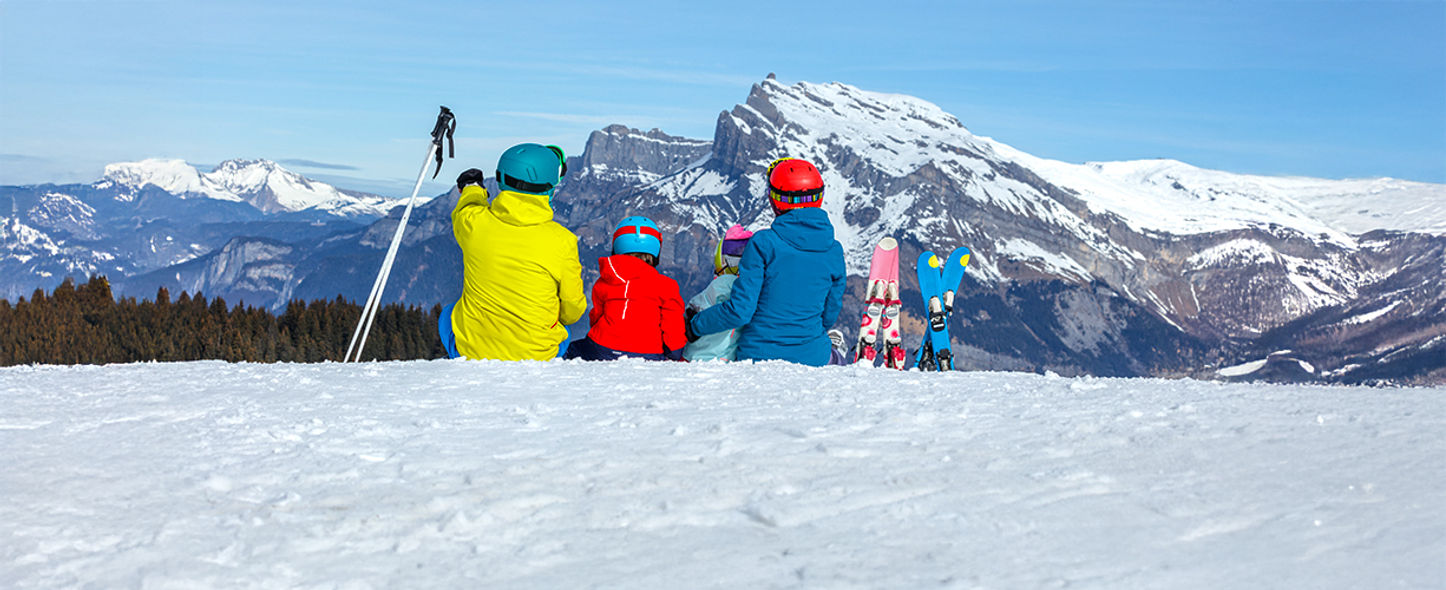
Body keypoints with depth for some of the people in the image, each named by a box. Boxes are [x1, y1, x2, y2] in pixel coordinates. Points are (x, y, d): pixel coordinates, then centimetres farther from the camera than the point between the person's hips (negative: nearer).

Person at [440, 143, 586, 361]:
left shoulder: (472, 222, -14)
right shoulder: (562, 241, -18)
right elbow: (572, 311, -6)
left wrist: (472, 189, 38)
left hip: (469, 350, 0)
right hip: (537, 356, 0)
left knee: (448, 316, 33)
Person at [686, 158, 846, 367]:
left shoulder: (763, 243, -13)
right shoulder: (834, 251, -2)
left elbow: (739, 310, -14)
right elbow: (829, 315, 10)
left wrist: (695, 326, 3)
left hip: (759, 355, -3)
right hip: (812, 357, 3)